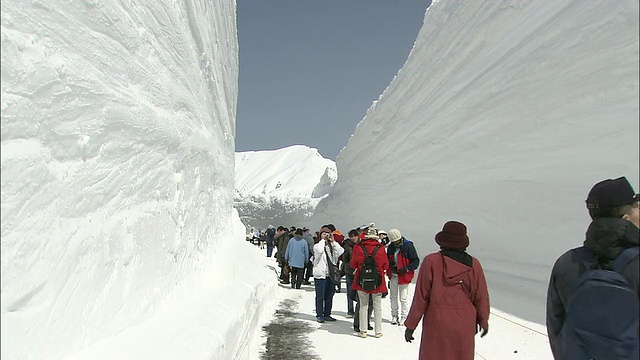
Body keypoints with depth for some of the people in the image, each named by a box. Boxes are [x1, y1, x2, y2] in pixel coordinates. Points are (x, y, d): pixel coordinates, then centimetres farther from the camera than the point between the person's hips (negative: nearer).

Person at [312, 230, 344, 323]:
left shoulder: (332, 246, 10)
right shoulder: (317, 246, -2)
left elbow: (341, 252, -7)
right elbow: (319, 250, -26)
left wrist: (333, 241, -7)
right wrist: (323, 240, -14)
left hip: (330, 274, 5)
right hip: (320, 274, -5)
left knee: (329, 296, 12)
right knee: (320, 296, 0)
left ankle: (327, 314, 22)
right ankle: (319, 315, 8)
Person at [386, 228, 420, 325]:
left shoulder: (408, 246, -11)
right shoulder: (391, 247, 6)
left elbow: (416, 261, -10)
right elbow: (388, 259, 18)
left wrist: (406, 268, -21)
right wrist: (389, 267, -4)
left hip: (403, 276, -6)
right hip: (393, 275, 6)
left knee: (403, 298, 1)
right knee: (393, 297, 14)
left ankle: (404, 317, 14)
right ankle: (394, 316, 26)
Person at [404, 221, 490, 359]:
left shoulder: (431, 261, -8)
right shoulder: (473, 264, -2)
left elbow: (421, 296, -8)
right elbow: (481, 297, 4)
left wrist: (410, 325, 1)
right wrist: (483, 321, 22)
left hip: (436, 324, -2)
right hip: (464, 325, 2)